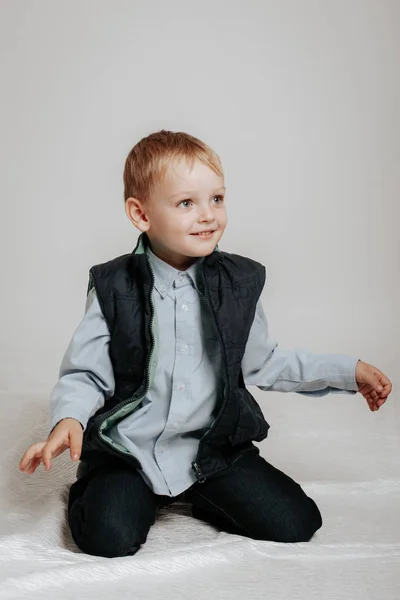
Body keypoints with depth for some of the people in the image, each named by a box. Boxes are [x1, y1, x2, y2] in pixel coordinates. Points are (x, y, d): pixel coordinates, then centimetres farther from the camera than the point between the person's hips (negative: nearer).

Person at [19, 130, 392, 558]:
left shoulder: (238, 283, 0)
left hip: (213, 446, 3)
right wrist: (69, 418, -27)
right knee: (107, 538, -23)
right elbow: (84, 374, -5)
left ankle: (196, 496, 17)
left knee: (295, 523, -7)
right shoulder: (114, 288, -8)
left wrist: (347, 372, 11)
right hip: (129, 446, -2)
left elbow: (263, 363, 12)